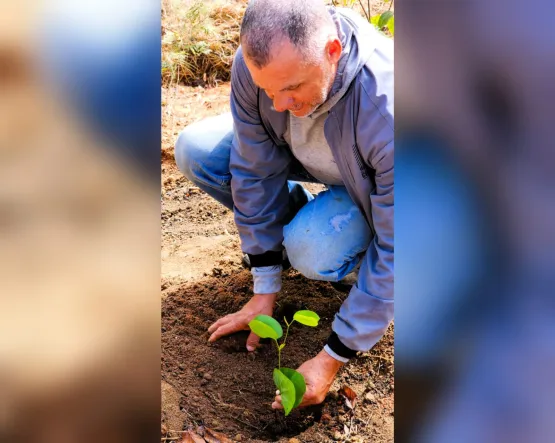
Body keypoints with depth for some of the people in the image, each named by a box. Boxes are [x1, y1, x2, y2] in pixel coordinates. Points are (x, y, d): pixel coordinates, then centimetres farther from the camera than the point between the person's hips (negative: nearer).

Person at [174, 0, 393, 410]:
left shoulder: (388, 111, -42)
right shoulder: (256, 61, -29)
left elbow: (394, 251, -33)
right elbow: (255, 171, -18)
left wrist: (331, 360, -29)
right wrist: (265, 290, -13)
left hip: (374, 185, -4)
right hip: (304, 155, 5)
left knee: (313, 252, -34)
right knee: (195, 150, -14)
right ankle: (304, 217, 4)